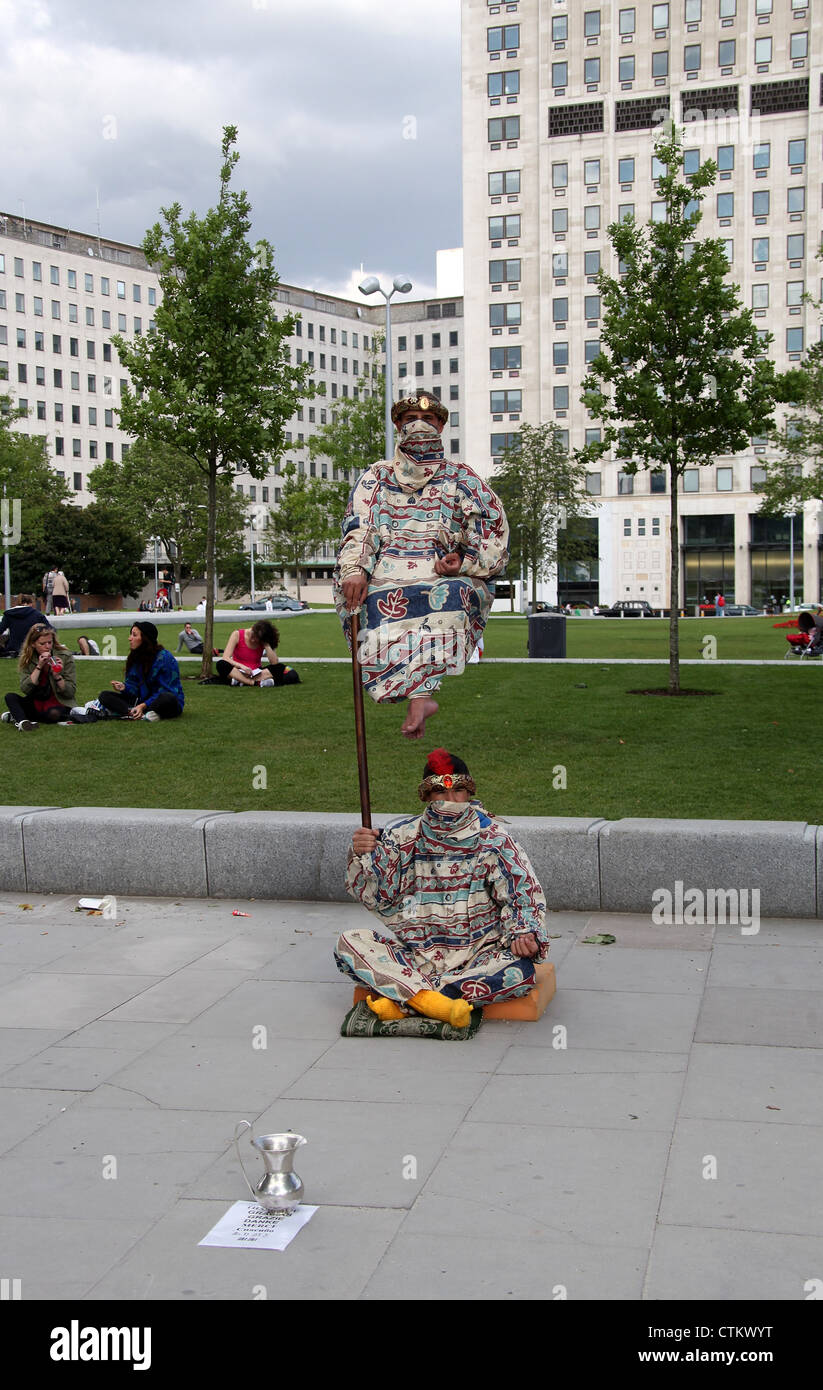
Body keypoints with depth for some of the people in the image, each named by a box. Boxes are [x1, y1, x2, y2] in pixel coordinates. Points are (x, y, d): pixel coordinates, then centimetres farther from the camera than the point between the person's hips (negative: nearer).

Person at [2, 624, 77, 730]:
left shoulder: (65, 657, -7)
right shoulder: (27, 659, -1)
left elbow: (71, 692, -8)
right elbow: (25, 689, -13)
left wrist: (57, 676, -25)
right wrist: (39, 667, -20)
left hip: (59, 704, -3)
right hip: (36, 704, 3)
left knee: (54, 714, -36)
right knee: (10, 697, -19)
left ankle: (17, 715, -18)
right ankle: (22, 722, -42)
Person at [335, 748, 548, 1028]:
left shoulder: (492, 838, 0)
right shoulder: (404, 836, 4)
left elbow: (523, 893, -2)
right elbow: (376, 895, 6)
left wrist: (524, 932, -22)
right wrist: (361, 856, -13)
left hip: (475, 958, -1)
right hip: (414, 957, 1)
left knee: (521, 970, -33)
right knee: (349, 943, -20)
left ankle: (398, 998, -29)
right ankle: (429, 1000, -37)